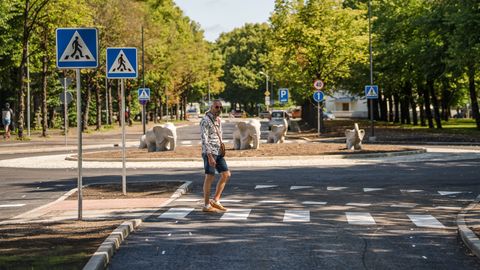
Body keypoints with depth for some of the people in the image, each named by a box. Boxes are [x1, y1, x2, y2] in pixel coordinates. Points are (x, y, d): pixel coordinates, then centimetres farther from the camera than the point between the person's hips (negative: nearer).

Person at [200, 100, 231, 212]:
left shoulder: (218, 120, 14)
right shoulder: (205, 121, -13)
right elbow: (204, 140, -19)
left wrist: (221, 152, 21)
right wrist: (210, 156, -25)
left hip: (218, 152, 9)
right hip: (209, 152, -9)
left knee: (226, 175, 5)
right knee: (210, 177, -5)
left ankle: (215, 200, 11)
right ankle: (206, 205, 2)